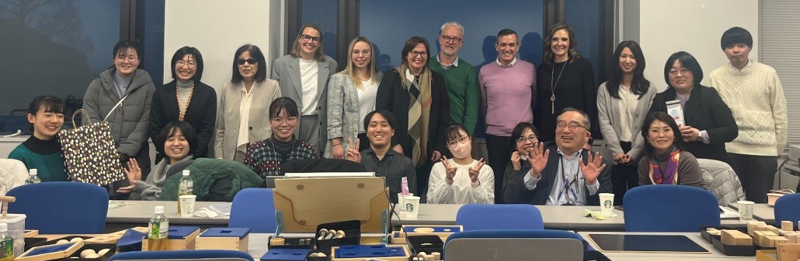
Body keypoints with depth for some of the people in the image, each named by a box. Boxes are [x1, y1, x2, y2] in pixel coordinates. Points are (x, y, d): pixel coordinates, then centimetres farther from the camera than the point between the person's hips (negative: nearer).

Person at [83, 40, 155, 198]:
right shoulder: (97, 85, 11)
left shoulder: (147, 86, 5)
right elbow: (90, 121, 3)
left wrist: (124, 151, -12)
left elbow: (144, 124, -2)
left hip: (134, 160, -1)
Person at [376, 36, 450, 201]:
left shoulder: (437, 80, 10)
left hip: (426, 150, 2)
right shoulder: (392, 77, 2)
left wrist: (439, 147, 3)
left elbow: (444, 115, 9)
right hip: (399, 149, -2)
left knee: (420, 193, 5)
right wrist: (393, 143, -10)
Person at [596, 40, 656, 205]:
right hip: (613, 155, 0)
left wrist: (633, 152, -11)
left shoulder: (649, 90, 6)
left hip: (639, 155, 0)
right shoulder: (604, 89, 8)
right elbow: (604, 123, 0)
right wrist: (617, 151, -12)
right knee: (615, 199, 4)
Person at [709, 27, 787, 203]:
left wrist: (779, 147, 7)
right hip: (730, 150, 0)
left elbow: (780, 114, 5)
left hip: (764, 149, 0)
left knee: (760, 202, 7)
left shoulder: (768, 74, 1)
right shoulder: (716, 77, 0)